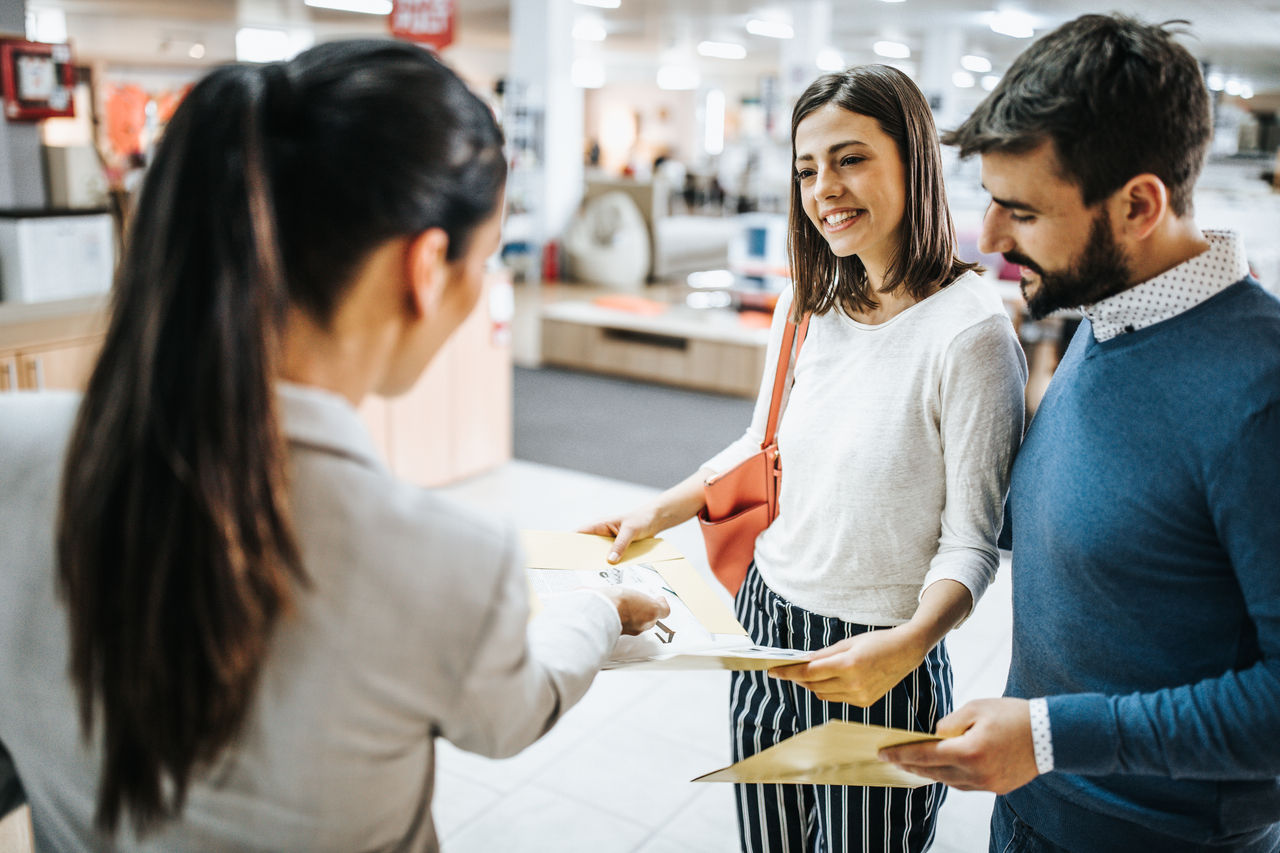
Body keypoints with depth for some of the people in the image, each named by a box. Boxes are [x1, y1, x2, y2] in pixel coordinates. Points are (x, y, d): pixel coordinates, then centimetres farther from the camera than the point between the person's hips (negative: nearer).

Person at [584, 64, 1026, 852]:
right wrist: (658, 514, 6)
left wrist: (905, 647, -33)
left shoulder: (968, 329, -20)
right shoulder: (807, 306, 0)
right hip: (766, 621, 6)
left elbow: (972, 542, -17)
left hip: (873, 658, -6)